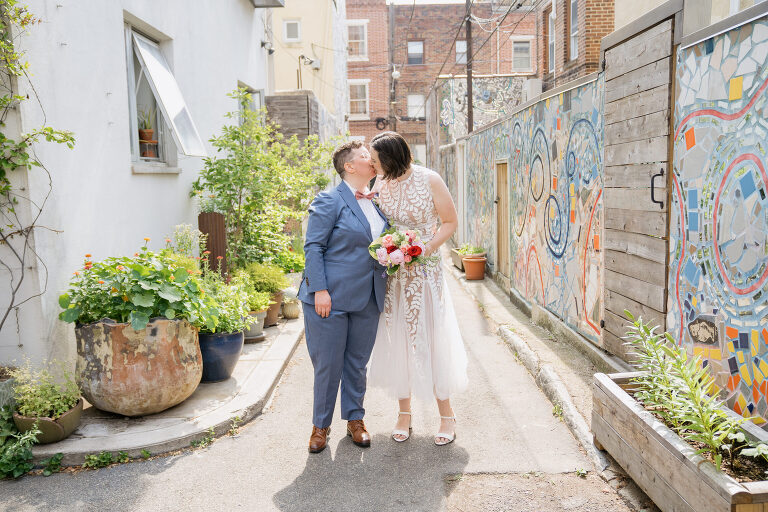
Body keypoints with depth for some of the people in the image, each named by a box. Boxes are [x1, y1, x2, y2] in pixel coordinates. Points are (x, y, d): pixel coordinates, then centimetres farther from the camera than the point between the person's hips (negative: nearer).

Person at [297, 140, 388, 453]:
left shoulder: (376, 202, 13)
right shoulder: (330, 201, -8)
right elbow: (313, 247, -11)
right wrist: (320, 290, -17)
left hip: (367, 299, 6)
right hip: (330, 298, -6)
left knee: (357, 363, 15)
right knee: (328, 364, 5)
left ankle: (355, 419, 31)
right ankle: (321, 425, 23)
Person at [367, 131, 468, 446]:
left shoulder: (429, 180, -10)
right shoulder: (380, 185, 4)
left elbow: (450, 222, -5)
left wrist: (425, 249, -18)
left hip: (424, 270, -4)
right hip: (392, 272, 4)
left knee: (430, 338, 1)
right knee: (397, 339, 8)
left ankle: (446, 415, 18)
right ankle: (404, 412, 24)